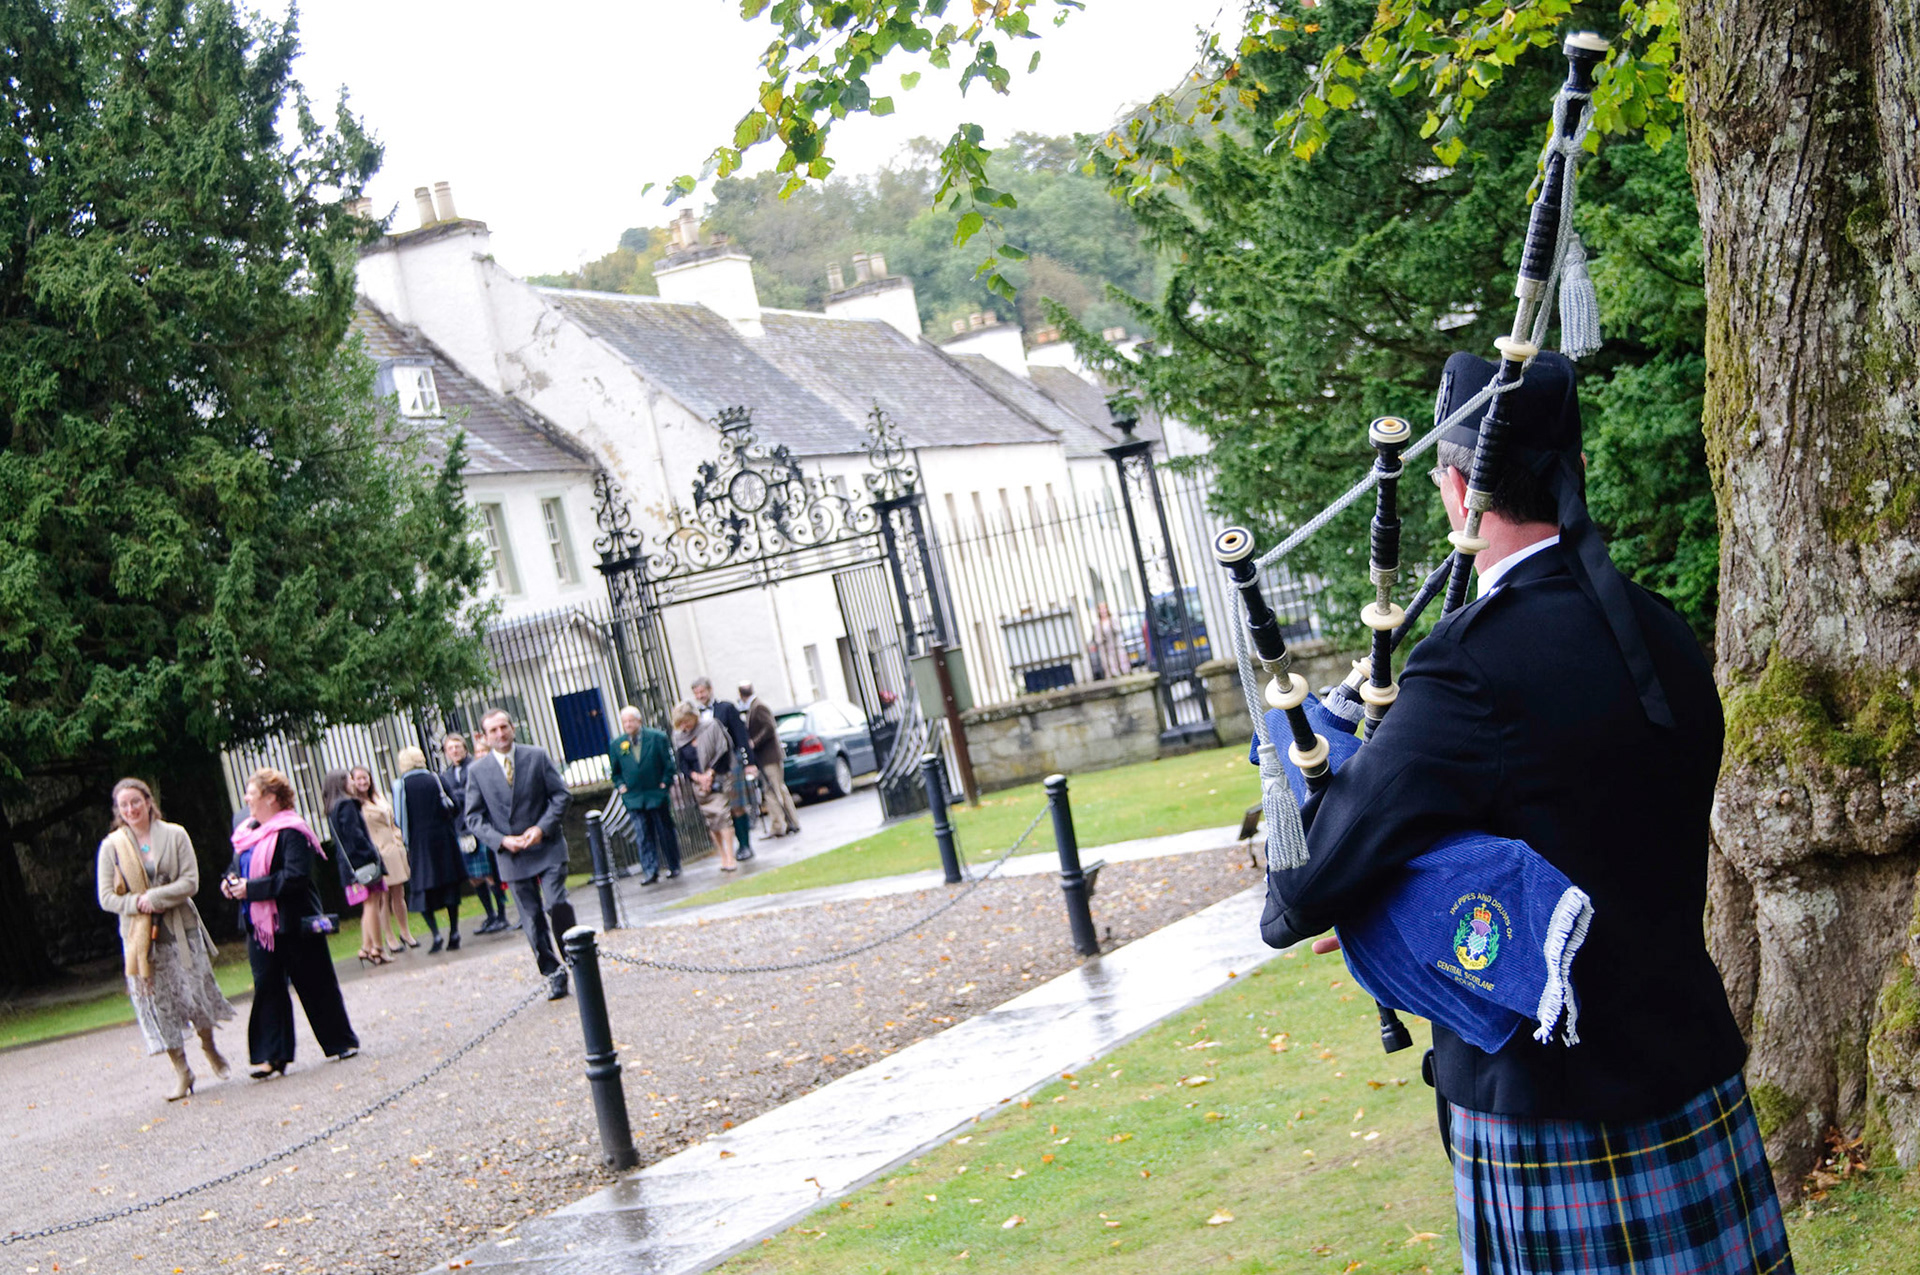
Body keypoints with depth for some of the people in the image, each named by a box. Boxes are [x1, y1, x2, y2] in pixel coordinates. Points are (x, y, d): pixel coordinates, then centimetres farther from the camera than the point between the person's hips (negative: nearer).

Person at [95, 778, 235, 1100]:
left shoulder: (175, 835, 0)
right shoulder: (111, 847, 2)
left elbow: (190, 882, -7)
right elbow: (106, 897, 1)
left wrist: (154, 897, -17)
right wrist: (137, 904, -15)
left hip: (181, 929, 0)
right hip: (140, 937, 1)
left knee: (196, 992, 2)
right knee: (157, 1002, 1)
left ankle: (209, 1047, 30)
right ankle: (181, 1071, 11)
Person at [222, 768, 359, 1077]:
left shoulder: (291, 832, -15)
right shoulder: (247, 832, 12)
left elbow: (296, 876, -24)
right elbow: (239, 866, 25)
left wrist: (251, 888, -23)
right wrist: (231, 881, 2)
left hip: (293, 924, -7)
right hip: (258, 925, 7)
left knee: (315, 985, 4)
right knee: (267, 989, 2)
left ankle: (342, 1042, 18)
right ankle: (272, 1056, 2)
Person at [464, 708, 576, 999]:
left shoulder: (538, 757, 0)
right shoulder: (478, 772, 2)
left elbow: (561, 794, 1)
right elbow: (474, 816, 3)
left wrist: (543, 827, -12)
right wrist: (501, 840, -11)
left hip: (547, 847, -1)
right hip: (512, 855, 2)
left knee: (557, 904, -16)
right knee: (532, 918, 5)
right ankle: (552, 973, 16)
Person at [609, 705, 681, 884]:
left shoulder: (657, 737, -2)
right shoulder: (616, 744, 5)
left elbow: (669, 763, 2)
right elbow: (615, 771, 14)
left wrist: (666, 783, -6)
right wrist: (621, 786, 0)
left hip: (657, 795, -1)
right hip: (633, 798, 1)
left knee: (665, 832, 8)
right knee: (643, 836, -2)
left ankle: (674, 866, 21)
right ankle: (650, 871, -2)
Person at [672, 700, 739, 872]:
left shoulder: (711, 727, -4)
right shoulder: (679, 737, 5)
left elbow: (722, 752, -7)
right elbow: (683, 766, 3)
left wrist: (710, 773, -12)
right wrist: (697, 777, -13)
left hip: (718, 779, -4)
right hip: (699, 785, 4)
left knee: (722, 814, -15)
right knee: (711, 820, 3)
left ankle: (730, 857, -16)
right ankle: (723, 857, 10)